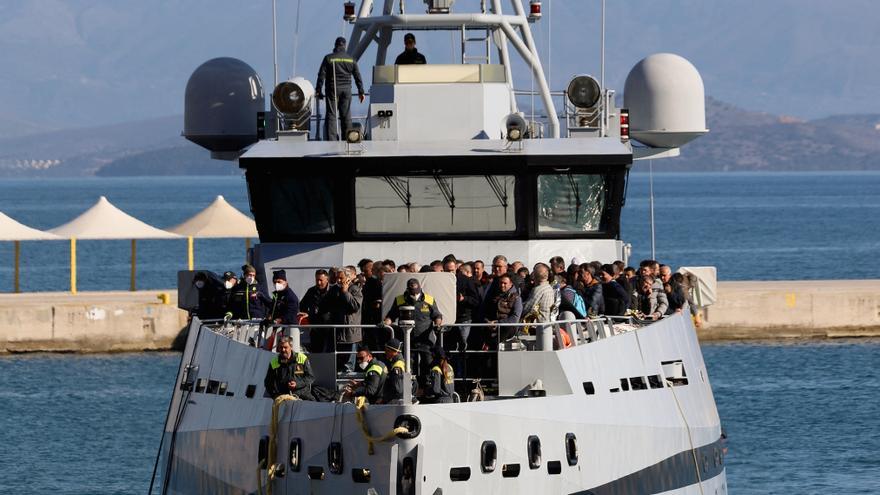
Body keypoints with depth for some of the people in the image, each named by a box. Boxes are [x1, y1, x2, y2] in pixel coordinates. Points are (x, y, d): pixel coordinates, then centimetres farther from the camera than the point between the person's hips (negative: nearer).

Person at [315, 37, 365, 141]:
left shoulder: (328, 58, -2)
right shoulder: (351, 59, 7)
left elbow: (321, 75, -5)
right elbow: (357, 76, 9)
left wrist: (318, 90, -1)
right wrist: (361, 92, 15)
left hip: (332, 90, -2)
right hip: (346, 89, 2)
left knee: (331, 114, -4)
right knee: (346, 115, 6)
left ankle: (331, 139, -14)